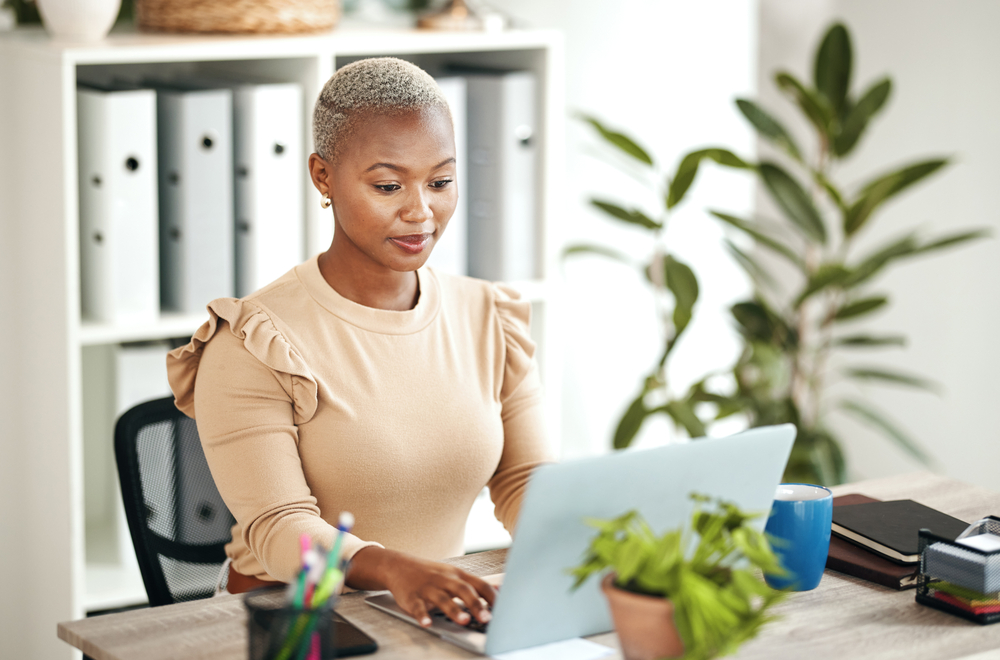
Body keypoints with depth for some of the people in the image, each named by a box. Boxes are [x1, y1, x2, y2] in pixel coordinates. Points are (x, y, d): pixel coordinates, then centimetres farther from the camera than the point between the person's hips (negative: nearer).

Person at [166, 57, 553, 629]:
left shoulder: (488, 319, 9)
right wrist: (394, 569, -37)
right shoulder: (254, 345, -8)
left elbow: (526, 479, 8)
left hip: (447, 622, 4)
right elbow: (279, 529, -17)